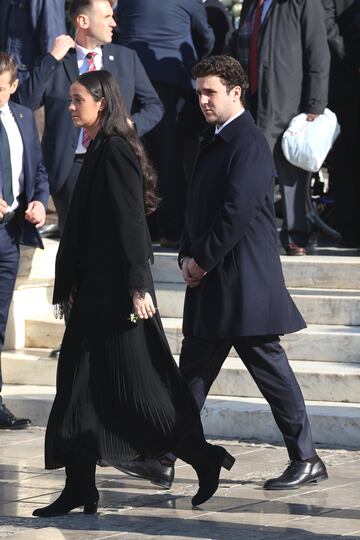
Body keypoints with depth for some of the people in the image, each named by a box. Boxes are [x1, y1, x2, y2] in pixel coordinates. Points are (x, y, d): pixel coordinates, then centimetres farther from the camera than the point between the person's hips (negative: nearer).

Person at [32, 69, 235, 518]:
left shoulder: (115, 153, -14)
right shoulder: (98, 152, 14)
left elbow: (131, 222, -19)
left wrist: (138, 286, -22)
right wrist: (68, 286, 19)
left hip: (115, 290, -10)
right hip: (95, 288, 10)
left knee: (133, 384, -4)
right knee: (79, 385, 7)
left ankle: (203, 458, 8)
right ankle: (80, 490, 8)